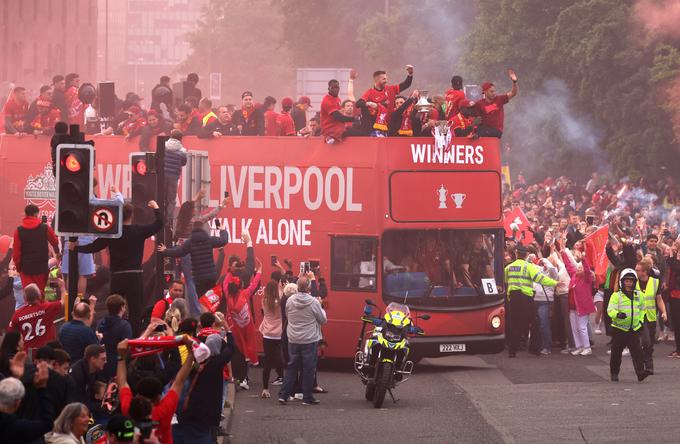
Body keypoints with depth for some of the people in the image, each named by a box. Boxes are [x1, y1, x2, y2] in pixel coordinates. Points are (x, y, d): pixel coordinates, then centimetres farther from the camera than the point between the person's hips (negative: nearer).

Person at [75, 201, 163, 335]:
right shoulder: (139, 231, -3)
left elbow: (93, 247, 3)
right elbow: (158, 224, 5)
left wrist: (76, 248, 18)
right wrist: (156, 208, 21)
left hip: (117, 277, 2)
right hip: (134, 277, -2)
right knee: (135, 312, -1)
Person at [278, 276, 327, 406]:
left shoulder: (290, 301, -5)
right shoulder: (314, 302, -15)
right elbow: (323, 320, -5)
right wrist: (321, 309, 12)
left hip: (293, 340, 4)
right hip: (309, 340, -4)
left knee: (292, 367, 12)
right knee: (309, 369, 4)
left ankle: (283, 395, 9)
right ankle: (307, 397, 7)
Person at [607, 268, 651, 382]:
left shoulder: (638, 295, 9)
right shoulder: (616, 296, -6)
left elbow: (642, 309, 23)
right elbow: (610, 310, -15)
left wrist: (640, 320, 12)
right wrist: (618, 314, -35)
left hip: (634, 329, 3)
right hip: (619, 329, -3)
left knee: (637, 351, -8)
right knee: (616, 352, 5)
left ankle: (640, 372, -14)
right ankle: (614, 374, 17)